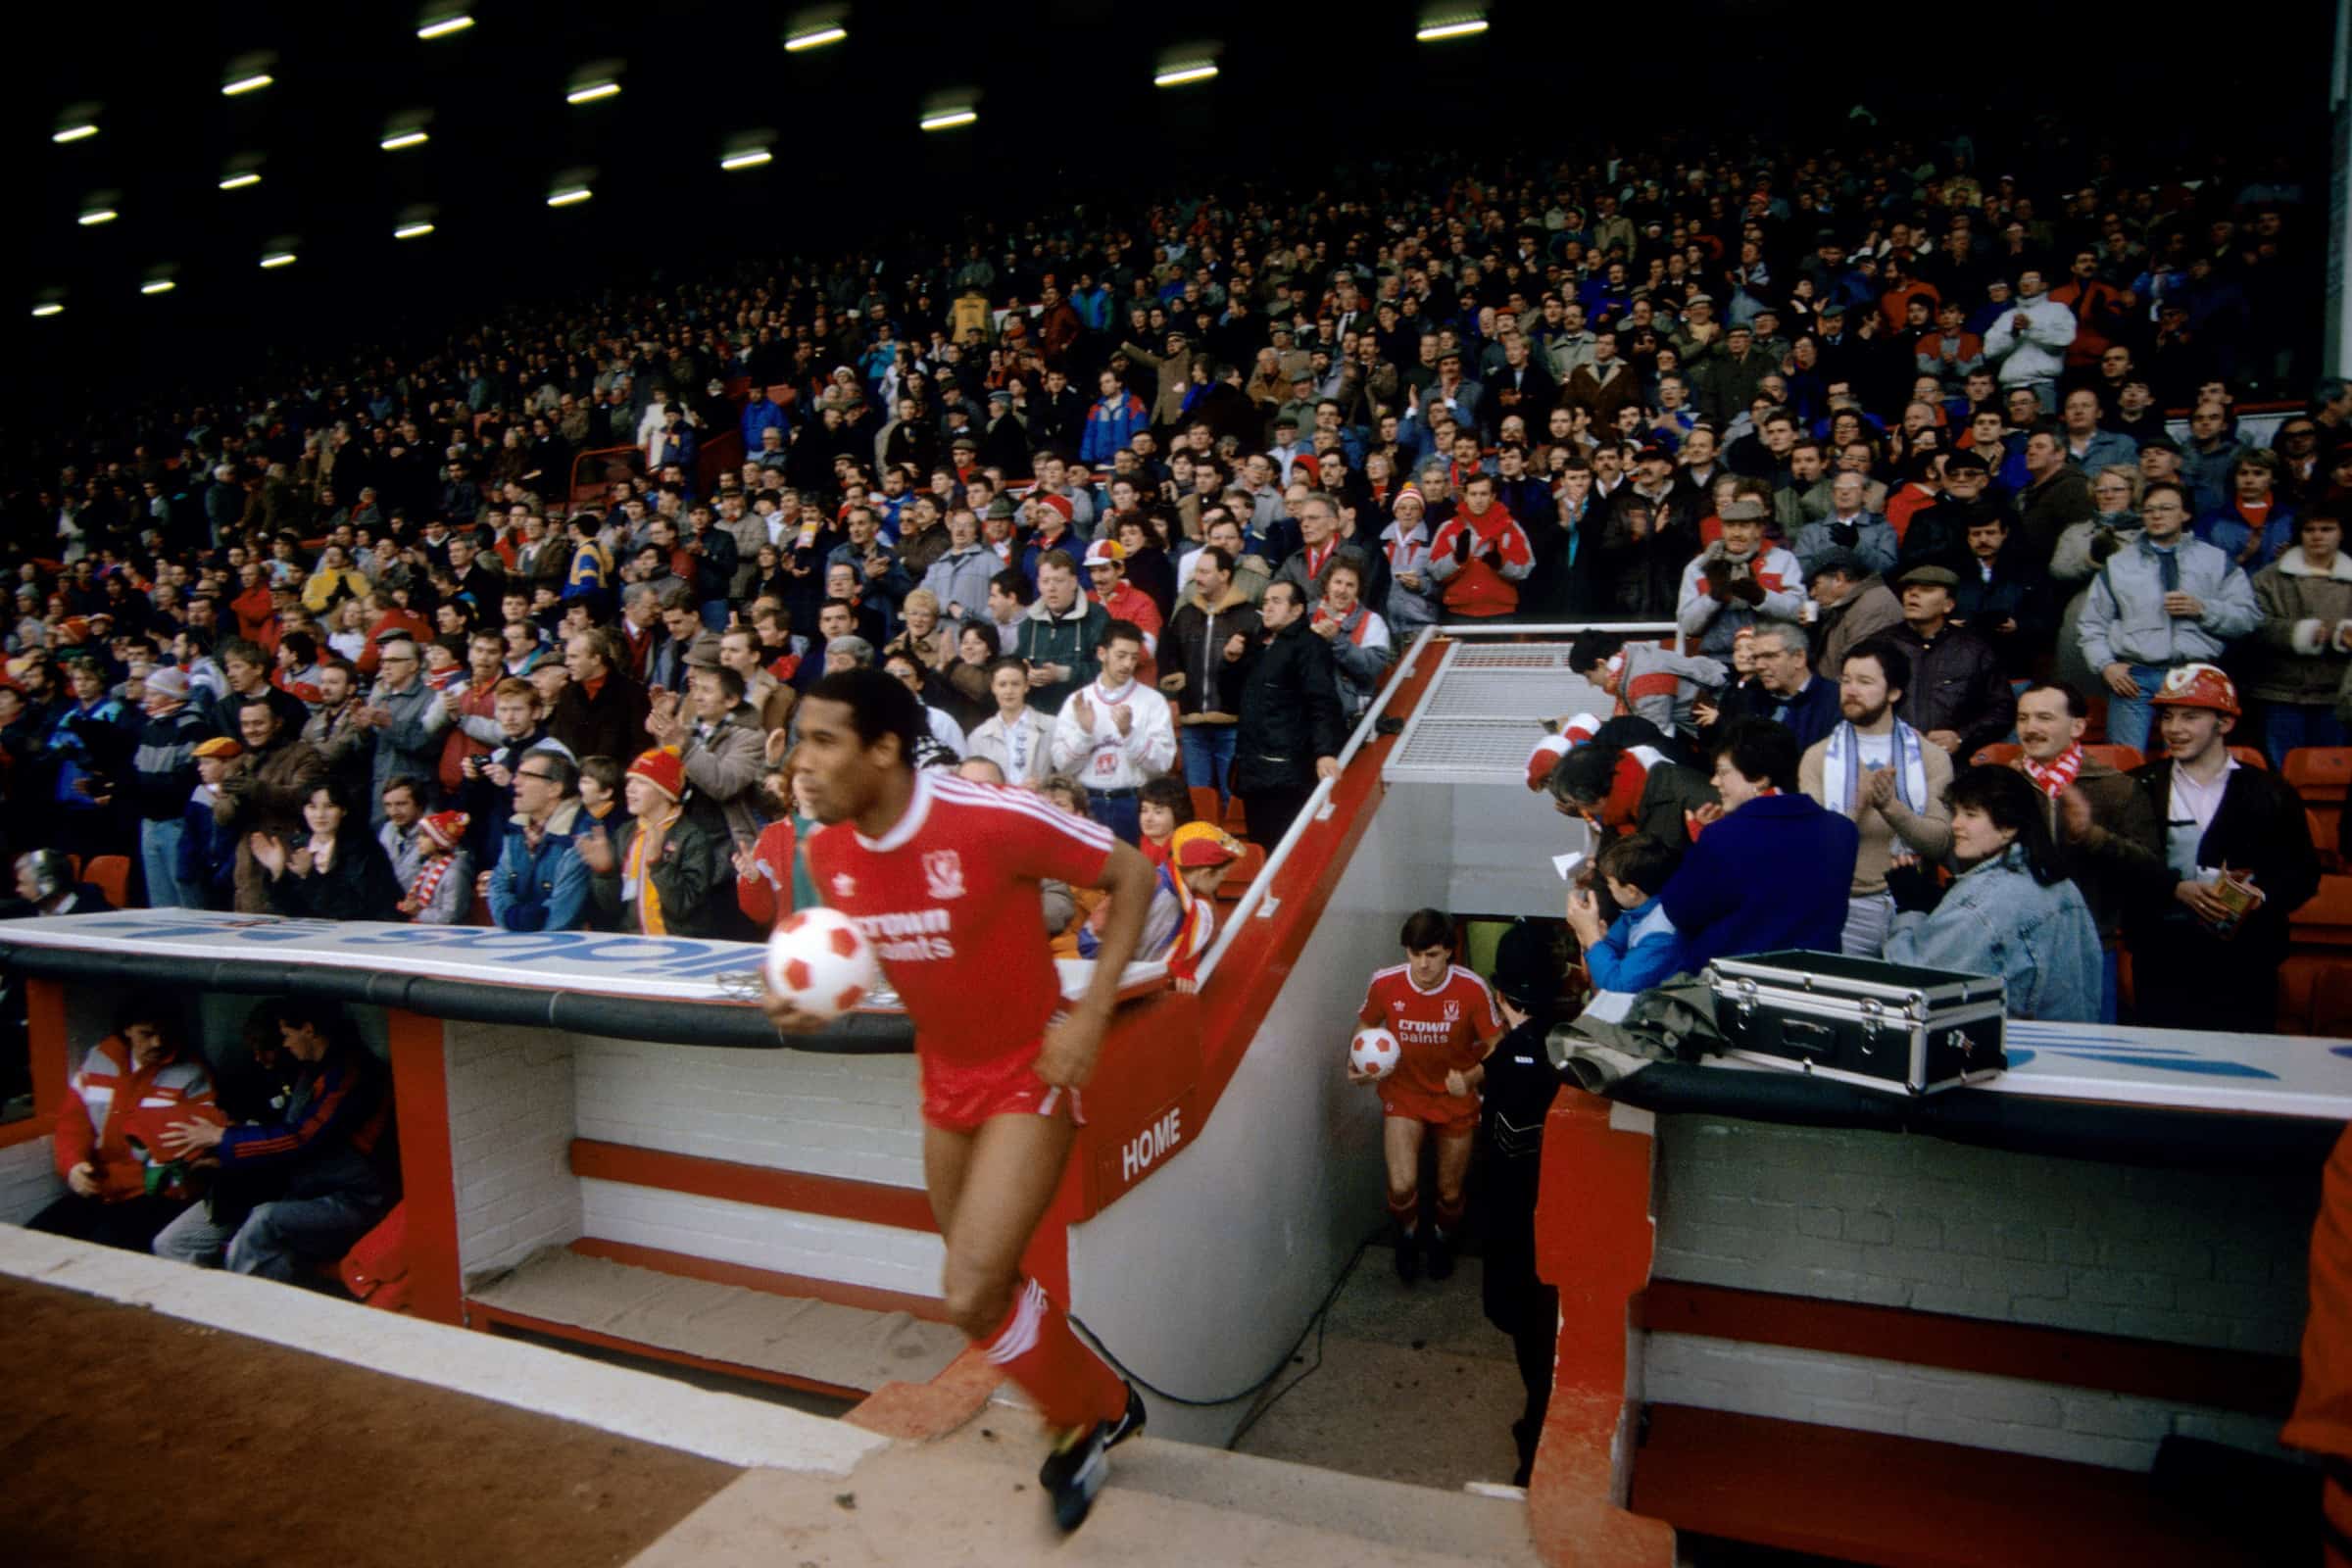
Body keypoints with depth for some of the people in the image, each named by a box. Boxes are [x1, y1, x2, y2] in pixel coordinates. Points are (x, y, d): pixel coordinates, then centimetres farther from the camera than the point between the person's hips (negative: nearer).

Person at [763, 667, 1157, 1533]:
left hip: (1029, 1077, -7)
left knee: (971, 1298, -13)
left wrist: (1090, 1014, -22)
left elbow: (1133, 874, -18)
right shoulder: (828, 851, -8)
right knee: (984, 1288, 17)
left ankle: (1100, 1413, 17)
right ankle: (1087, 1408, 45)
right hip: (945, 1080, 7)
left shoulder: (992, 818, -28)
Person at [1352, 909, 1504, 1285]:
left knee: (1450, 1192, 14)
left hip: (1456, 1100, 0)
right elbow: (1366, 1026, 3)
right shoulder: (1384, 983, -18)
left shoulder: (1472, 989, -23)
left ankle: (1442, 1244, 50)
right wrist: (1358, 1063, -15)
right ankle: (1407, 1240, 20)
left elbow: (1497, 1048, -15)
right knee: (1402, 1186, -16)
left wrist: (1470, 1079, -34)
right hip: (1404, 1094, 0)